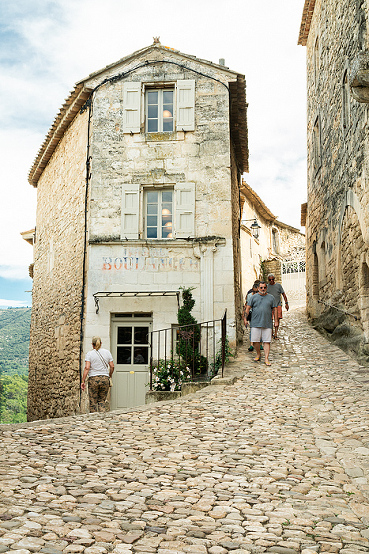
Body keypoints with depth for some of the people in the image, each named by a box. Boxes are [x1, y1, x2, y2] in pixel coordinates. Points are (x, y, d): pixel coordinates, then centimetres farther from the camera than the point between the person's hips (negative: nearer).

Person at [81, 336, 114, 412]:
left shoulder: (89, 354, -2)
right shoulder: (107, 352, 7)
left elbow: (87, 368, -11)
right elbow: (112, 366, 5)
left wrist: (83, 381, -9)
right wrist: (109, 376, 21)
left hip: (93, 379, -3)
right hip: (105, 379, 3)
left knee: (93, 402, 6)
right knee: (102, 401, 10)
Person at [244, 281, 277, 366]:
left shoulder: (271, 298, 10)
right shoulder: (254, 297, 7)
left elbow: (274, 310, 13)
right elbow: (248, 308, 7)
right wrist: (245, 319, 0)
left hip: (267, 324, 0)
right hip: (255, 323, 0)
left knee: (267, 341, -3)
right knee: (255, 340, 1)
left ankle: (266, 358, 2)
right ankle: (258, 354, 25)